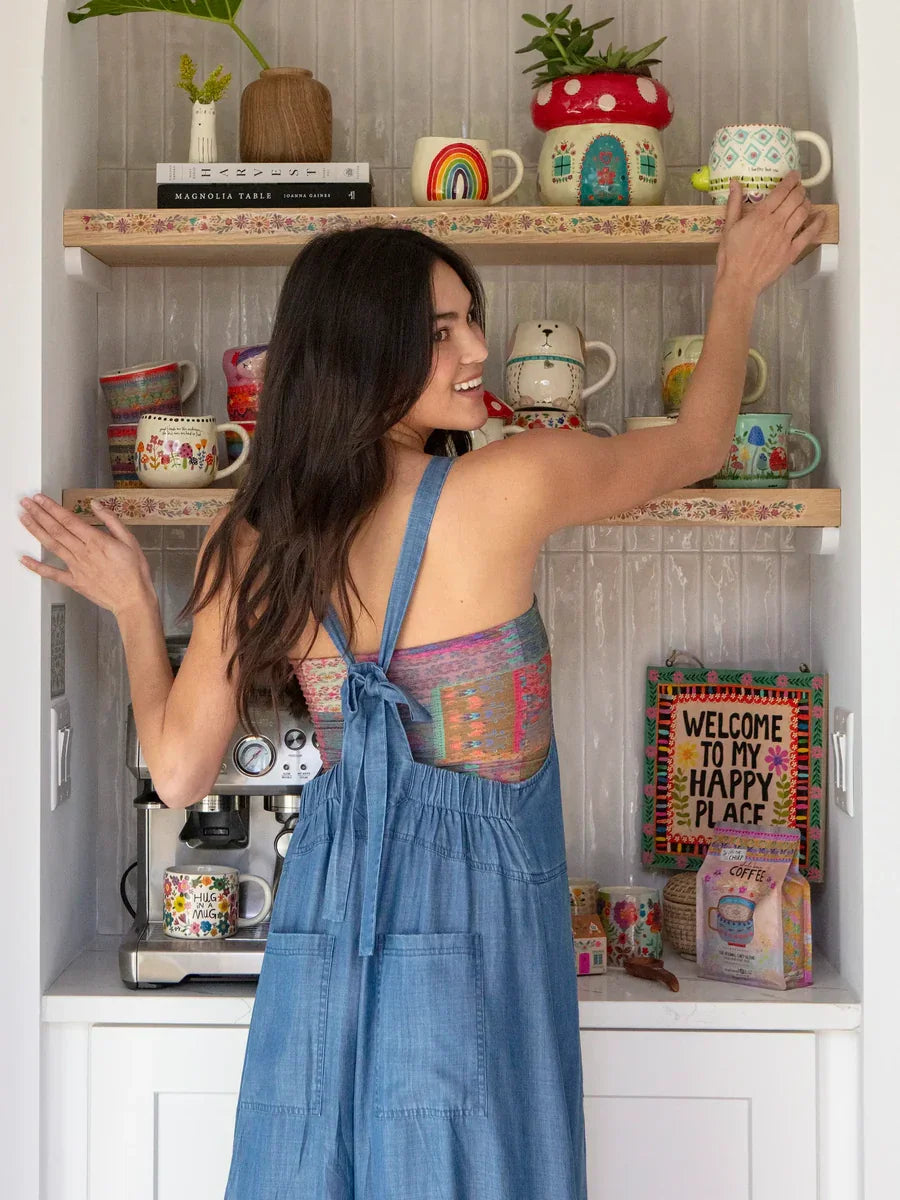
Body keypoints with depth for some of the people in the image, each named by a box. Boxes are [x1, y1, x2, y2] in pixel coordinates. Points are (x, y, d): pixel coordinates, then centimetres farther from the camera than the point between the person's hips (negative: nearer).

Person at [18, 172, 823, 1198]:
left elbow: (178, 774, 0)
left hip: (321, 924, 4)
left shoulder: (251, 542, -3)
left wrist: (133, 607, 14)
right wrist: (737, 287, 22)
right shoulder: (511, 485, -14)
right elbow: (701, 441, 5)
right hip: (472, 921, -4)